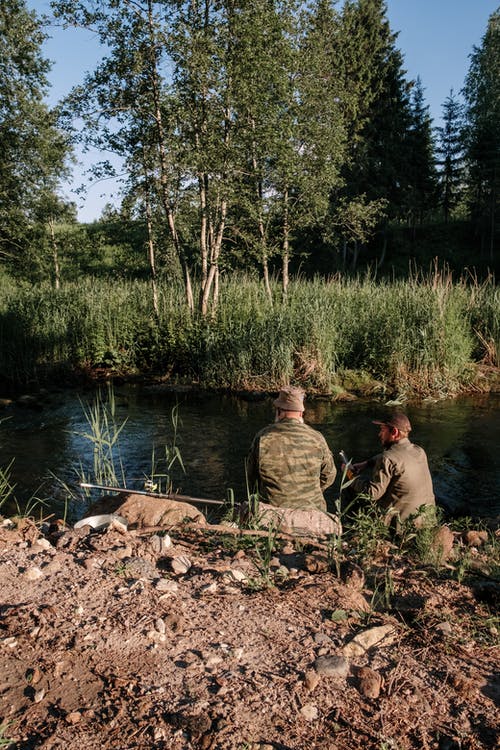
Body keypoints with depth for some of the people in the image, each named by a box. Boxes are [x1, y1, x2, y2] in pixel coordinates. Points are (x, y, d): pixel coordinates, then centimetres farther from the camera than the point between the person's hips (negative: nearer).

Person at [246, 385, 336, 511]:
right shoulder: (316, 438, -4)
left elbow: (251, 477, 4)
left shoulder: (262, 438, -7)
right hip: (312, 507, 1)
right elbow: (328, 475, 7)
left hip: (274, 509, -1)